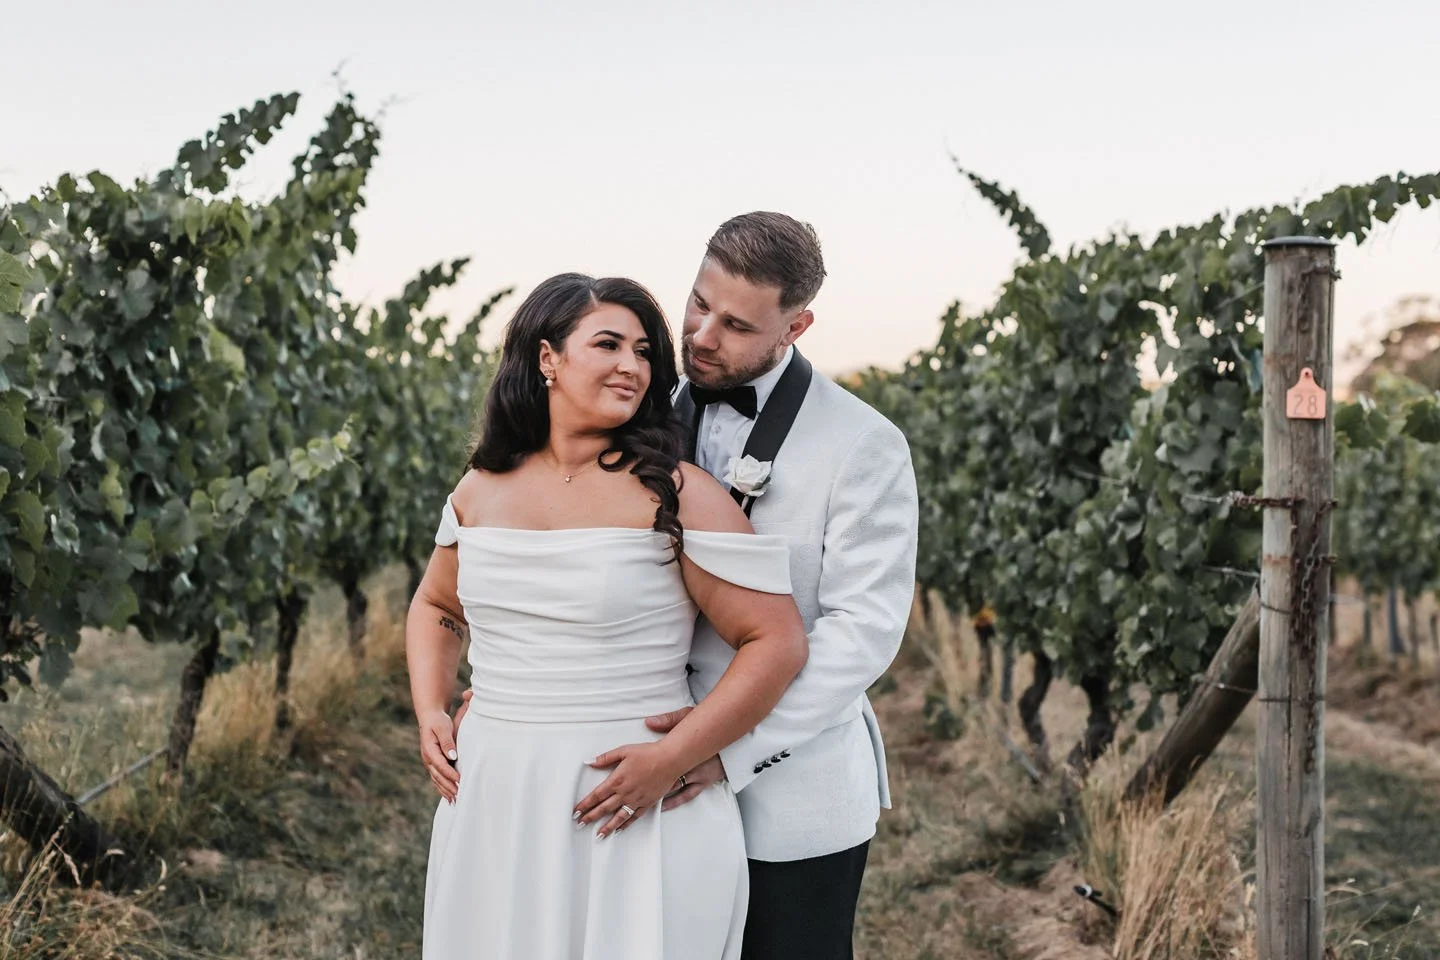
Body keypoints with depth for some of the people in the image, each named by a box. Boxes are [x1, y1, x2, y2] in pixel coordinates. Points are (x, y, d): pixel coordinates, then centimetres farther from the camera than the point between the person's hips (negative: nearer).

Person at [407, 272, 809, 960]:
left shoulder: (676, 494, -8)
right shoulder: (481, 490, 6)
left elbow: (777, 641, -11)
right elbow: (435, 607, 24)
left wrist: (673, 759, -17)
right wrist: (429, 712, 8)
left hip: (631, 810, -4)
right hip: (492, 803, 4)